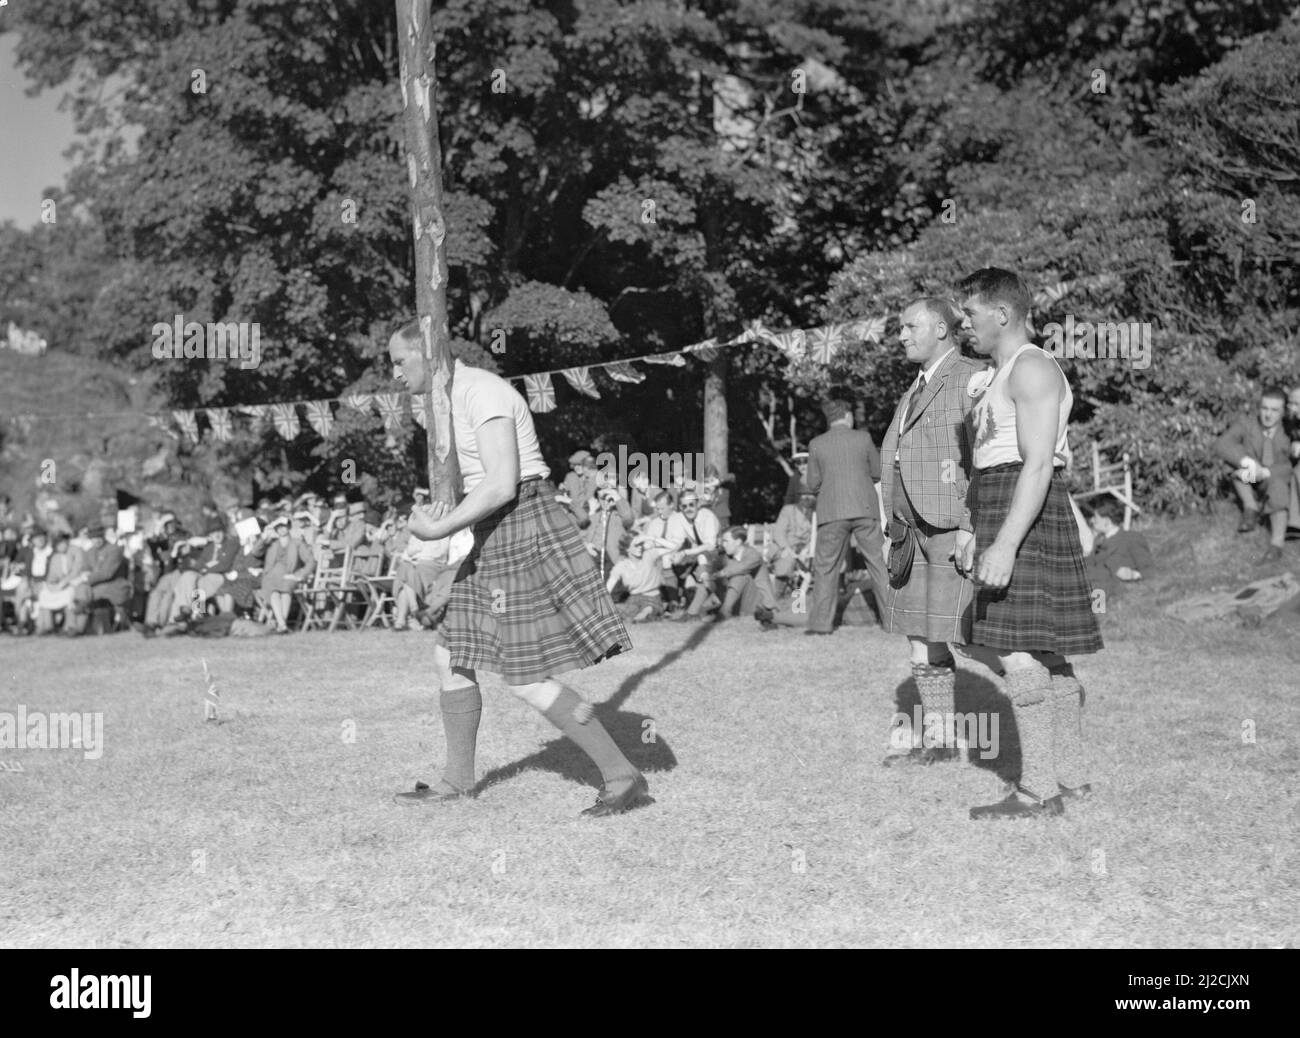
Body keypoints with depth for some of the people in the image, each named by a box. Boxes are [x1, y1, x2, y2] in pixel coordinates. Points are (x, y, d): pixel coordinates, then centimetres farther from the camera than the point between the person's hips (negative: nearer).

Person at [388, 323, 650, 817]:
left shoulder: (482, 392, -16)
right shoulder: (459, 397, 17)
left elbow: (501, 485, -25)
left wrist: (437, 530, -19)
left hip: (522, 533, -10)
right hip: (497, 538, 10)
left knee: (530, 682, -9)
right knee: (452, 657, 14)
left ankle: (623, 777, -2)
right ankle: (457, 780, 27)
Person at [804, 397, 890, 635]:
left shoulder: (817, 444, 3)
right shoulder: (863, 438, 2)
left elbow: (813, 484, 5)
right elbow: (878, 473, 10)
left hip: (832, 513, 0)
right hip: (865, 509, 0)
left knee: (826, 567, 5)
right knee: (879, 563, 6)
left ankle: (821, 622, 0)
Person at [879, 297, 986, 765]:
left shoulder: (971, 378, -7)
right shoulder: (918, 388, 21)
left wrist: (971, 527, -20)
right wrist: (900, 534, 18)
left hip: (956, 533, -9)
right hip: (917, 534, 9)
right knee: (922, 644, 10)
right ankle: (939, 742, 18)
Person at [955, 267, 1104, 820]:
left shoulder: (1032, 369, -11)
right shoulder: (998, 375, 21)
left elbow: (1038, 464, -21)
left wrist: (1005, 544, -27)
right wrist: (978, 536, 24)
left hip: (1027, 514, -10)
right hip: (1003, 516, 10)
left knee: (1019, 652, -11)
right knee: (1046, 652, 12)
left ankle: (1038, 790, -8)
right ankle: (1071, 776, 17)